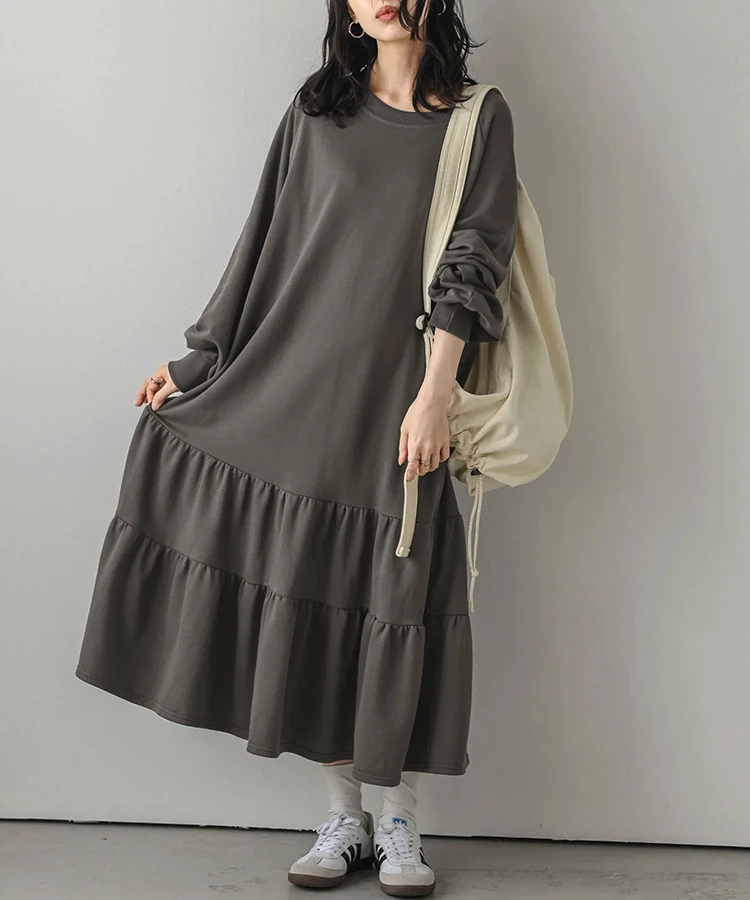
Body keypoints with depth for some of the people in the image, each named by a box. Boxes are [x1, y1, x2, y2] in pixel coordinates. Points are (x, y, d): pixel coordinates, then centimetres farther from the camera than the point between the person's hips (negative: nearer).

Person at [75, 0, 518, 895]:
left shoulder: (478, 116, 5)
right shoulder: (316, 108, 11)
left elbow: (473, 259, -4)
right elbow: (266, 242, 13)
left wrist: (435, 395, -14)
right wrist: (197, 356, 11)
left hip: (402, 391, -2)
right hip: (303, 381, 2)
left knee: (397, 596, 0)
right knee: (311, 586, 3)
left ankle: (399, 823, 16)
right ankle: (343, 818, 17)